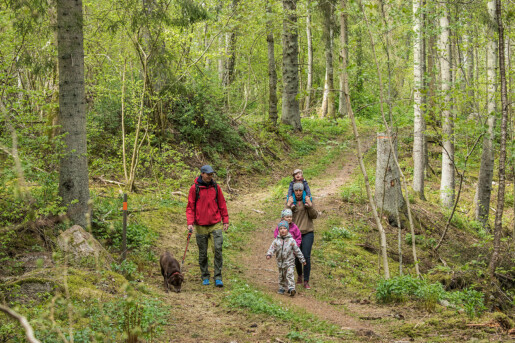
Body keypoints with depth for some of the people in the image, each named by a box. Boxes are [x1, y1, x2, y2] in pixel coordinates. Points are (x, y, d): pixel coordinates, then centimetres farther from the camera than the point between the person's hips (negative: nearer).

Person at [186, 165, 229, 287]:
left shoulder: (216, 187, 5)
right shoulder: (194, 188, -2)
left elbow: (222, 205, 12)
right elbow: (190, 207, 0)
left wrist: (225, 221, 8)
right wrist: (190, 223, -10)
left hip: (215, 224, 1)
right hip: (201, 226, -1)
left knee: (218, 250, -9)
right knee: (203, 253, 6)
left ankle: (218, 277, -3)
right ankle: (205, 277, 19)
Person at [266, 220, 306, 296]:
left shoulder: (291, 240, -5)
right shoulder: (276, 240, 0)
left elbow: (297, 250, 1)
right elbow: (272, 248, -3)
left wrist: (302, 259, 5)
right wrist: (269, 254, -24)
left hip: (289, 262, -3)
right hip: (280, 262, 3)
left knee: (289, 275, -14)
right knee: (281, 276, 13)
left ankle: (291, 288, -19)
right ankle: (281, 288, 26)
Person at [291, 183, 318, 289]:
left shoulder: (307, 201, 2)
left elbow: (314, 216, -3)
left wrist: (310, 206, -20)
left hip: (307, 233, -1)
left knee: (306, 257, -11)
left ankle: (306, 282, -4)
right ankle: (299, 274, 38)